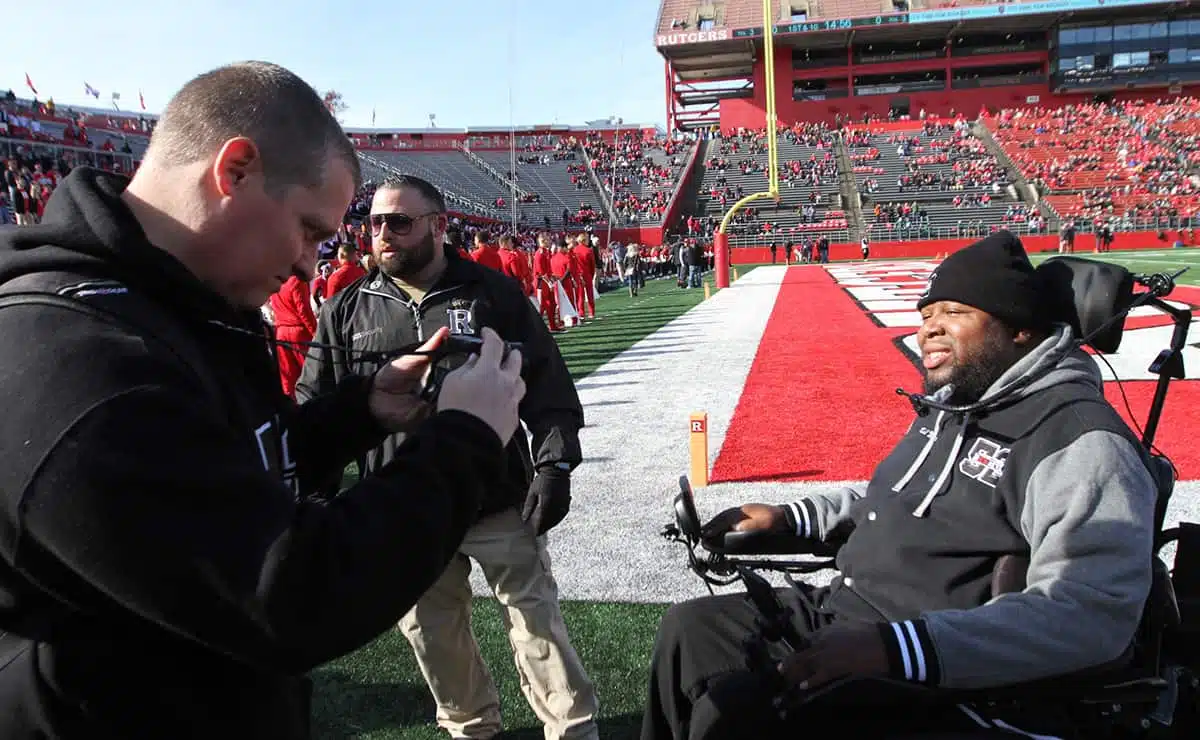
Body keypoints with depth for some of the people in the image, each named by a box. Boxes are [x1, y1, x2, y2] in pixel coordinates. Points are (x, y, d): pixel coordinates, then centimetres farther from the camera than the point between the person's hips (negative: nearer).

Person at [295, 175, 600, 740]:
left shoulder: (492, 291, -2)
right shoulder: (347, 310, 4)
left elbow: (546, 384, -3)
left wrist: (553, 464, -11)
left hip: (500, 502, -2)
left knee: (537, 621, 7)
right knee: (431, 632, 17)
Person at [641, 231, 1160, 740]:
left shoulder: (1080, 440, -18)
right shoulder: (950, 404, 13)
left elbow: (1092, 612, -29)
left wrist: (897, 648, -36)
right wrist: (790, 517, 16)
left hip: (943, 684, -9)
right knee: (688, 627, 9)